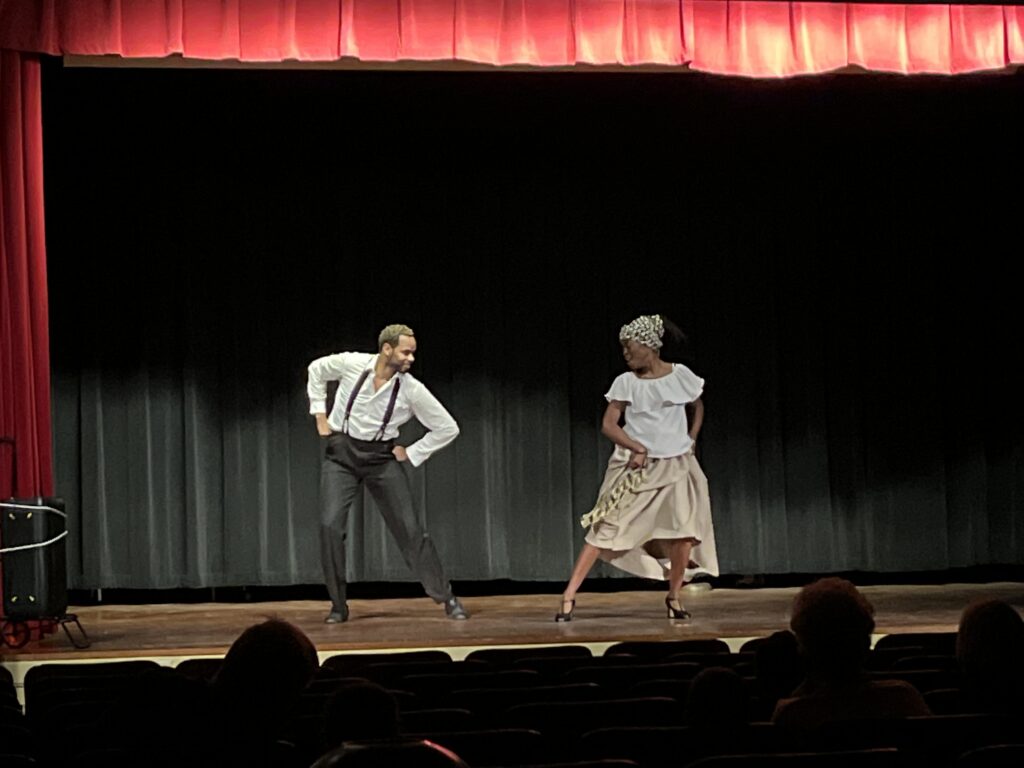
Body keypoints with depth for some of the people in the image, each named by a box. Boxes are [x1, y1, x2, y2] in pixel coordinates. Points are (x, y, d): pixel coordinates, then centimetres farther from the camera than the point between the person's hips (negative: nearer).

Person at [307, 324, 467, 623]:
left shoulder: (412, 390, -13)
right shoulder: (351, 364, -12)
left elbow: (447, 429, -3)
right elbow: (316, 370, 10)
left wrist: (412, 453, -4)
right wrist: (320, 415, 7)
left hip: (381, 457, 0)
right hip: (341, 452, 0)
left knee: (410, 529, -2)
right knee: (330, 526, -13)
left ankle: (447, 599, 9)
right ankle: (338, 606, 2)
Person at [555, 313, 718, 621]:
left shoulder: (680, 375, 0)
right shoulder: (626, 382, -3)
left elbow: (698, 406, 18)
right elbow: (608, 425, -6)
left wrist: (691, 439, 5)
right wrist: (637, 448, -19)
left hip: (676, 465, 1)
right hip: (636, 467, -1)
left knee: (685, 531, -14)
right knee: (606, 529, -6)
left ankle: (673, 597, 6)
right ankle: (569, 596, -6)